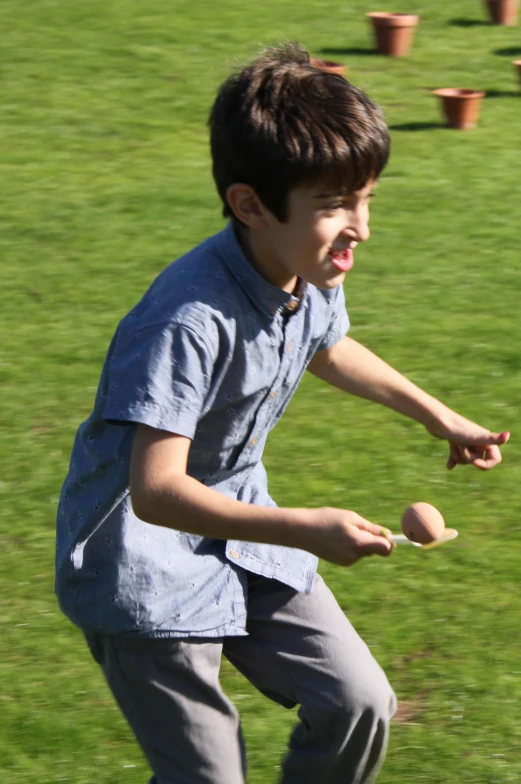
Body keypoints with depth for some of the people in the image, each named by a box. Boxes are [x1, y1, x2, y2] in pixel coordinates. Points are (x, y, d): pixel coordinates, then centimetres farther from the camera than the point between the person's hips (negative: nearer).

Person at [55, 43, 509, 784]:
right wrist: (304, 529, -42)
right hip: (143, 562, -8)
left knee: (360, 705, 3)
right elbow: (156, 491, -37)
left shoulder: (312, 275, -6)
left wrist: (438, 416, 22)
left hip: (238, 531, 8)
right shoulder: (192, 323, -33)